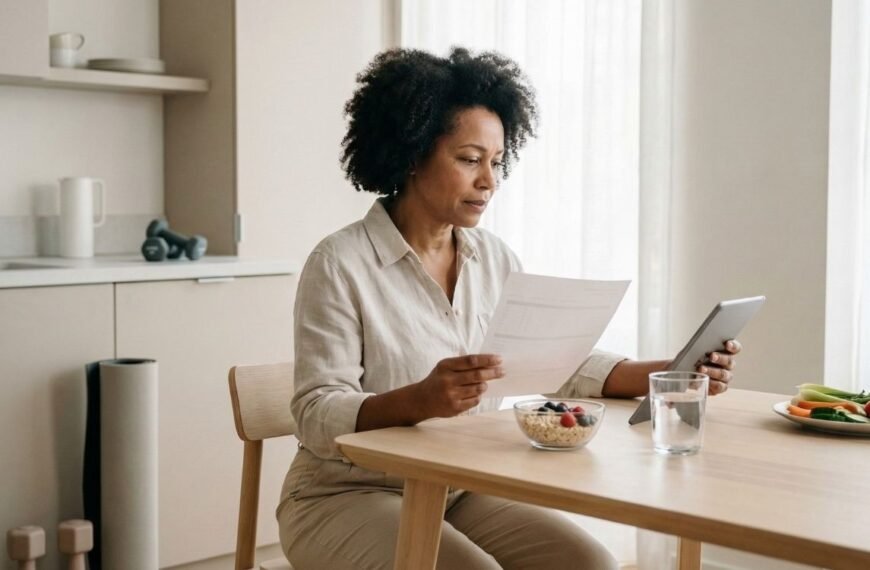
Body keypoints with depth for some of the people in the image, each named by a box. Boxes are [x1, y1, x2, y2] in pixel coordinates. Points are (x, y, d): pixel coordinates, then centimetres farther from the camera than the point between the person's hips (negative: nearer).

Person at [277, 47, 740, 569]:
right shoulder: (340, 265, -15)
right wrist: (419, 401, -39)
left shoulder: (495, 259, 5)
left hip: (462, 491, 6)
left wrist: (670, 374, -12)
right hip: (349, 498, -6)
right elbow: (319, 418, -21)